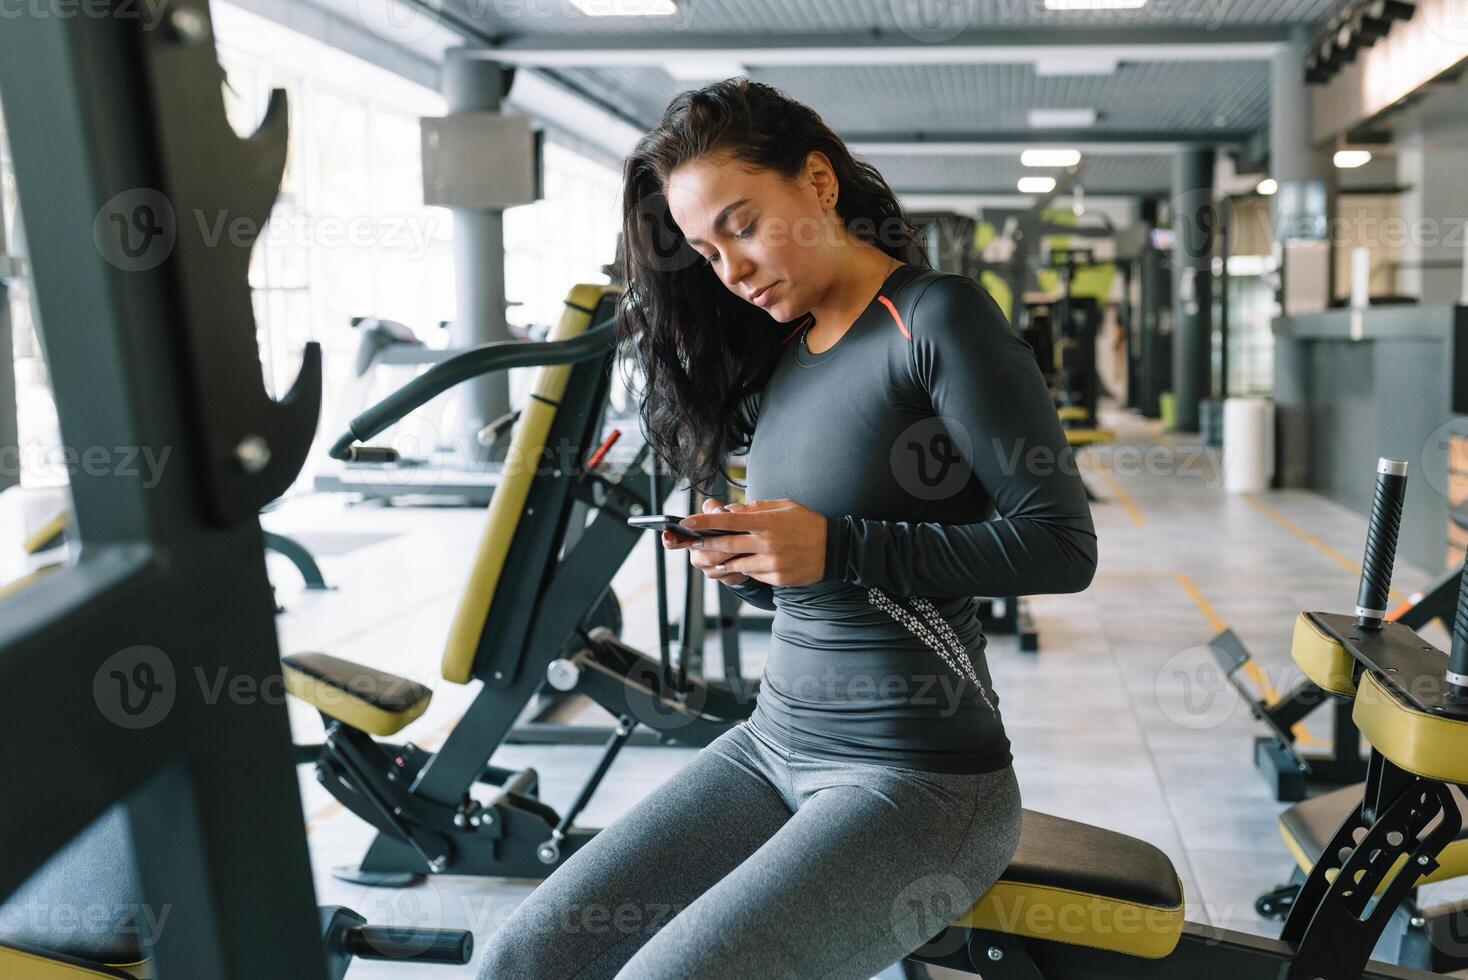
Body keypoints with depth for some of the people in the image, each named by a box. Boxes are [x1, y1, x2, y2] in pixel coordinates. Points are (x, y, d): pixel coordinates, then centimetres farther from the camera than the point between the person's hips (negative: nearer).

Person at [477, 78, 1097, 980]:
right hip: (774, 744, 7)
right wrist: (742, 563, -3)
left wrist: (834, 548, -18)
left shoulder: (938, 318, -9)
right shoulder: (778, 355, 11)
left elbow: (1062, 547, -14)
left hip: (921, 775, -7)